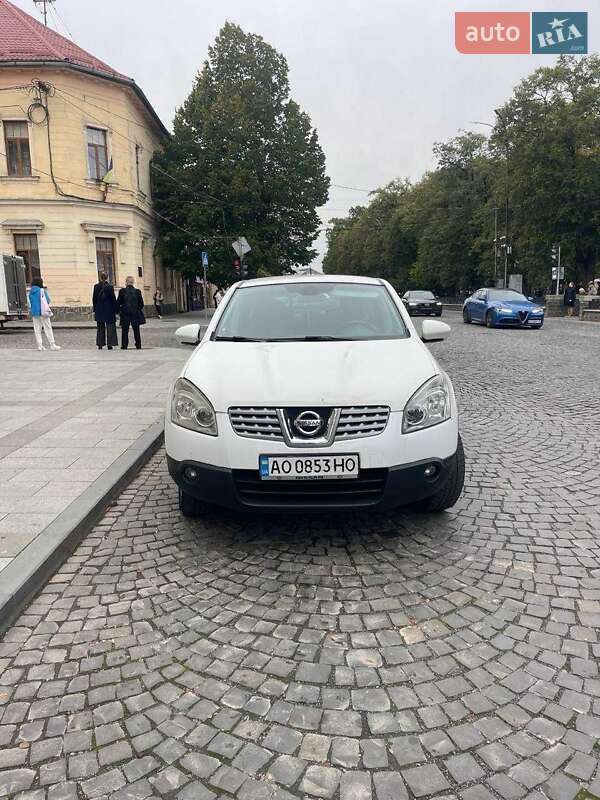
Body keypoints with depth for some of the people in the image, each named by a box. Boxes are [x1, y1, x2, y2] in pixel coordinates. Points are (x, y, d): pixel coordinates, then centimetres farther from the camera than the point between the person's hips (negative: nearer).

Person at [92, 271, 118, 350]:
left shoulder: (96, 287, 0)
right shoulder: (110, 287, -9)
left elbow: (94, 299, 6)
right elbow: (113, 300, -6)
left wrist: (95, 310, 14)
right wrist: (115, 311, 0)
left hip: (99, 311, 3)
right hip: (109, 310, -3)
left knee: (100, 328, 10)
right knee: (110, 327, 3)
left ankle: (100, 344, 11)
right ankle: (109, 344, -1)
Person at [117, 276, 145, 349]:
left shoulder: (122, 291, -7)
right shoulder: (137, 291, -4)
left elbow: (118, 303, -3)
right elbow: (141, 304, 1)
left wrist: (118, 311, 12)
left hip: (125, 314, -1)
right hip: (136, 313, 1)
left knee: (125, 330, 6)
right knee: (136, 330, 10)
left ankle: (124, 345, 6)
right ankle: (138, 345, 10)